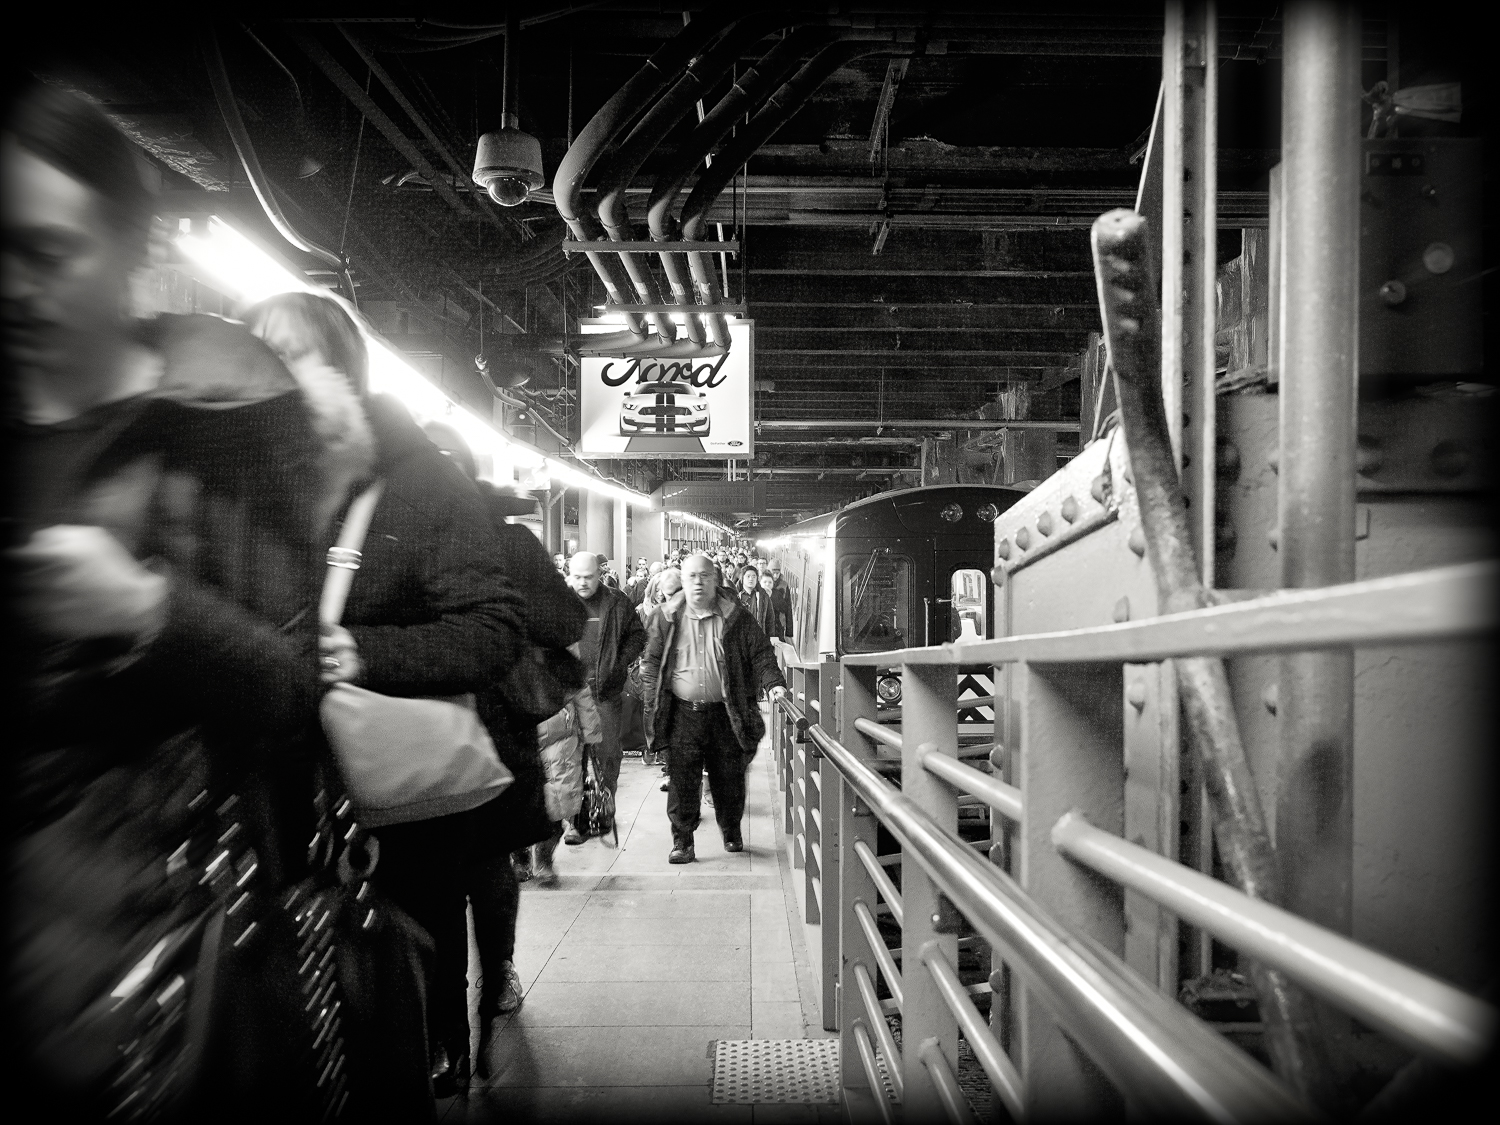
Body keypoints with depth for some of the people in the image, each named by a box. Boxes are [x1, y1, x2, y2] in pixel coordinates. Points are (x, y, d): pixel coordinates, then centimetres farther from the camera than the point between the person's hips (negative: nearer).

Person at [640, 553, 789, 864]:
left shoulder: (736, 616, 1)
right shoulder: (667, 617, 4)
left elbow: (761, 654, 2)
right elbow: (652, 661, 7)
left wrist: (773, 682, -13)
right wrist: (654, 699, -2)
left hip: (726, 713, 0)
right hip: (682, 714, 0)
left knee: (729, 778, 9)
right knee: (682, 780, -2)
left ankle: (732, 832, 31)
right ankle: (682, 841, 11)